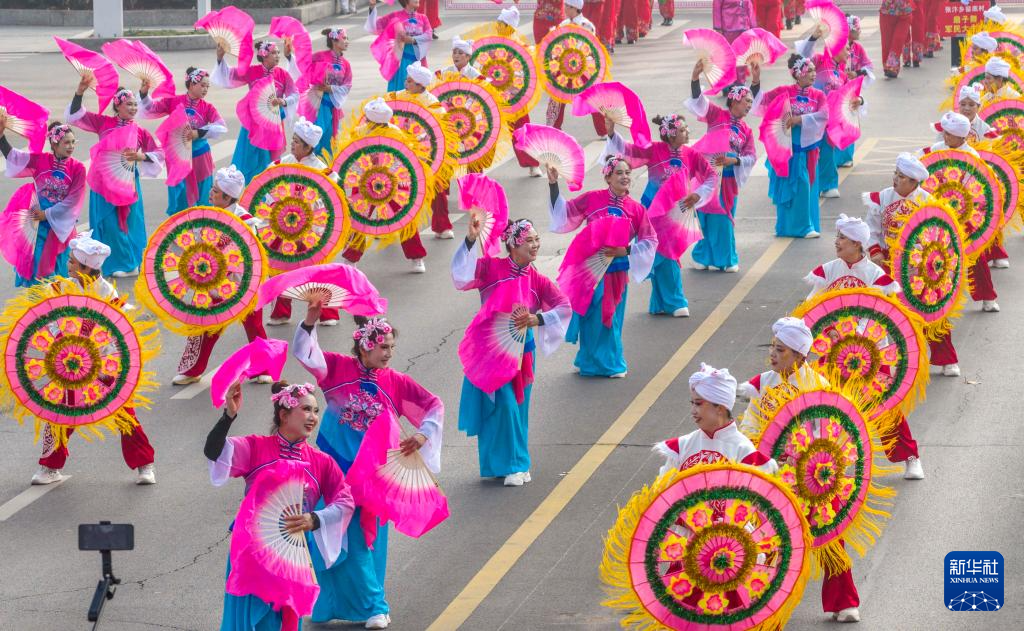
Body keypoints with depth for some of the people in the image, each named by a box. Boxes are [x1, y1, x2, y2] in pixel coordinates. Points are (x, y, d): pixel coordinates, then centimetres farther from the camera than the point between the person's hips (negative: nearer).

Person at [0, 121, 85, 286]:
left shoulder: (78, 168, -11)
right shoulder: (39, 160, -7)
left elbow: (72, 200, -11)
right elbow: (13, 156, -11)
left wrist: (47, 214, -10)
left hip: (60, 223, -1)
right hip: (38, 219, 1)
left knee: (57, 262, 6)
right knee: (35, 259, 6)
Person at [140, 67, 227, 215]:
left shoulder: (207, 107, -5)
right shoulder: (173, 101, -5)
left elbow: (222, 127, -14)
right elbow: (150, 110, -4)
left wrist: (199, 133, -23)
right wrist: (144, 93, -21)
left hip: (200, 156, 1)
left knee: (202, 198, 6)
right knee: (179, 197, 4)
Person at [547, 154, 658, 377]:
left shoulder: (636, 209, -6)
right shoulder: (592, 199, -7)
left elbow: (650, 241, -1)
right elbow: (564, 212, 2)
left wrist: (625, 250, -15)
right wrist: (553, 185, -8)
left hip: (616, 271, 1)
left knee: (611, 317, 10)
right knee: (591, 317, 6)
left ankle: (609, 362, 28)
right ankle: (591, 361, 24)